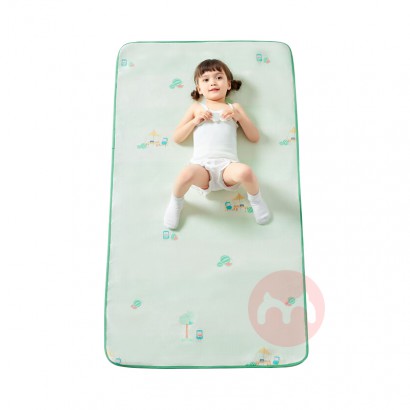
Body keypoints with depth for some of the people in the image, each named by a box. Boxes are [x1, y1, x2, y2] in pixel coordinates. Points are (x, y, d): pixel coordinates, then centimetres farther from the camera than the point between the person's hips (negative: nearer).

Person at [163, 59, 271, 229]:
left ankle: (255, 198, -1)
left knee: (245, 172, -36)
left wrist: (238, 115, 3)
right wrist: (195, 121, 2)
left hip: (228, 164, 1)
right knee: (187, 174, -37)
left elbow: (254, 137, 17)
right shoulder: (196, 107, 22)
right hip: (202, 165, 0)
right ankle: (176, 202, -3)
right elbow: (176, 138, 18)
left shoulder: (234, 108, 23)